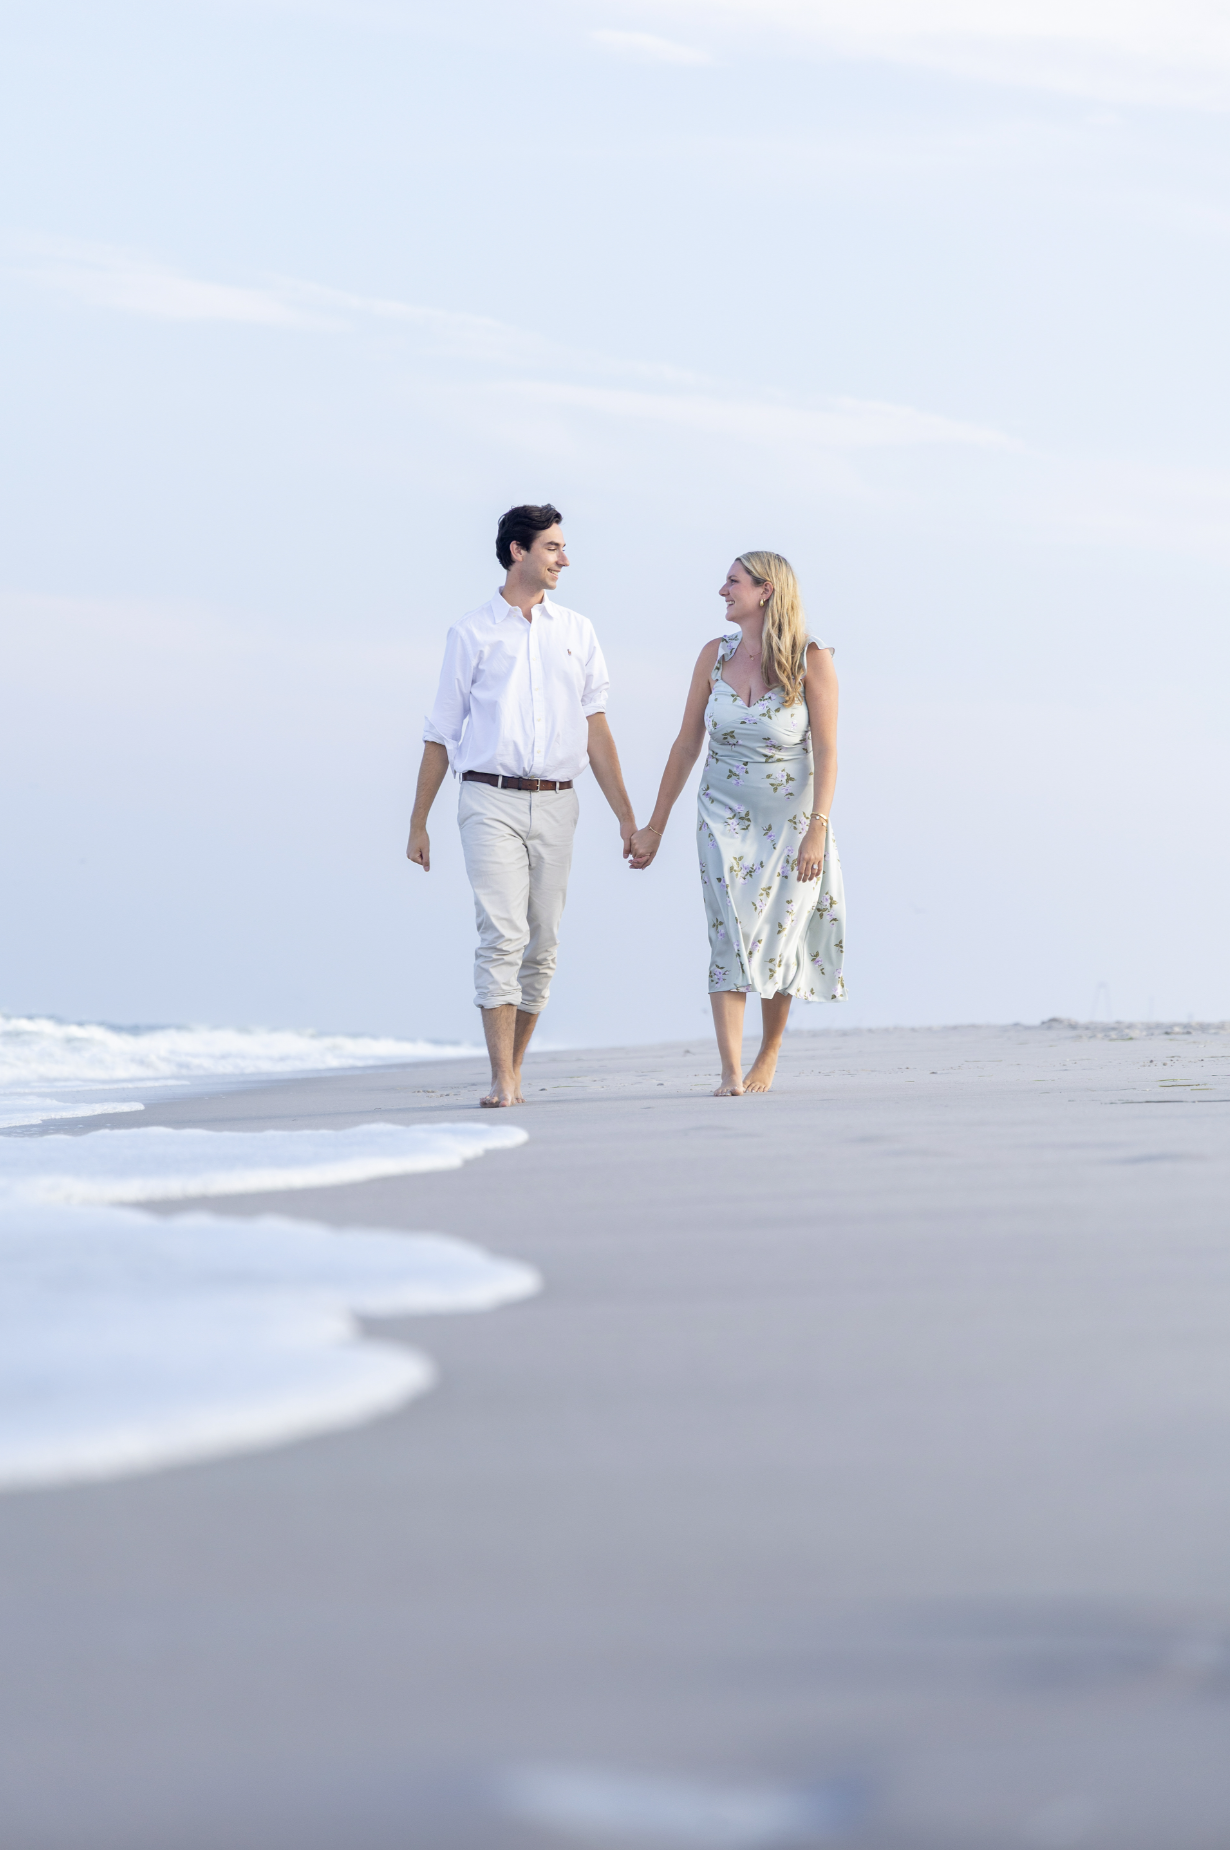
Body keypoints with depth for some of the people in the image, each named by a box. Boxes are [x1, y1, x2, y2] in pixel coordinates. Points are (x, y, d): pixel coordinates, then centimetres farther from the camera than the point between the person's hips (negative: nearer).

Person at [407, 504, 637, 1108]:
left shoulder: (576, 632, 13)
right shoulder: (472, 633, 5)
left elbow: (595, 728, 9)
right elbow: (441, 734, 10)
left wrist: (626, 815, 2)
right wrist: (418, 822, 9)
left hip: (554, 804, 3)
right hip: (491, 801, -3)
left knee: (542, 946, 3)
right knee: (502, 935, -14)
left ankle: (513, 1069, 15)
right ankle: (502, 1082, -17)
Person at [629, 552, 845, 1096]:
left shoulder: (811, 660, -8)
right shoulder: (715, 655, 2)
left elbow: (826, 751, -9)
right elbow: (687, 744, 7)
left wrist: (818, 829, -17)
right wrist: (655, 826, 8)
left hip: (790, 817, -2)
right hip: (725, 819, 2)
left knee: (778, 941, 4)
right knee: (730, 937, -11)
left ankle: (769, 1053, 27)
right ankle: (731, 1072, -16)